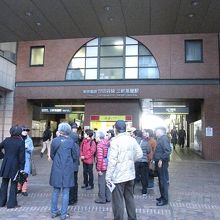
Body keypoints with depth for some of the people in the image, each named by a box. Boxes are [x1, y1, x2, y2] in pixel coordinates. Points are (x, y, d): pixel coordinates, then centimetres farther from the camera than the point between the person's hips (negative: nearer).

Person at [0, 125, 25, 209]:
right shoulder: (21, 142, -12)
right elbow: (21, 156, -11)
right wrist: (21, 168, -5)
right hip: (15, 165, -4)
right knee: (13, 184, 6)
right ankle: (11, 203, 10)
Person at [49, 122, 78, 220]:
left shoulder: (55, 140, -7)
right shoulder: (71, 141, -9)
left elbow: (52, 155, 4)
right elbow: (75, 157, -1)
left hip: (56, 169, 2)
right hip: (68, 170, -2)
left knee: (55, 192, 15)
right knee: (65, 192, 7)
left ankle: (54, 211, 26)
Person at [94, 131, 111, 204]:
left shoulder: (100, 145, -16)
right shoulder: (107, 143, 8)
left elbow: (100, 158, -21)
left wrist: (99, 169, -16)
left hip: (102, 166, -8)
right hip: (108, 165, 8)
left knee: (101, 183, 4)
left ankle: (102, 199, 13)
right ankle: (108, 198, 26)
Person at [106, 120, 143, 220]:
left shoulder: (115, 140, -16)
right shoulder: (132, 139, 3)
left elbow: (112, 160, -18)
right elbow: (139, 154, 8)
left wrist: (108, 176, -13)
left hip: (118, 176, -6)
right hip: (130, 174, 7)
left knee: (118, 201, 3)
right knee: (130, 198, 18)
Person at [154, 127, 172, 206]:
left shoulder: (164, 138, -16)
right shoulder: (160, 139, 15)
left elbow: (168, 151, -25)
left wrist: (161, 160, -25)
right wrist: (155, 159, 14)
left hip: (162, 163, -10)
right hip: (159, 162, 10)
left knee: (163, 181, -3)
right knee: (161, 180, 18)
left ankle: (165, 200, 5)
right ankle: (163, 196, 30)